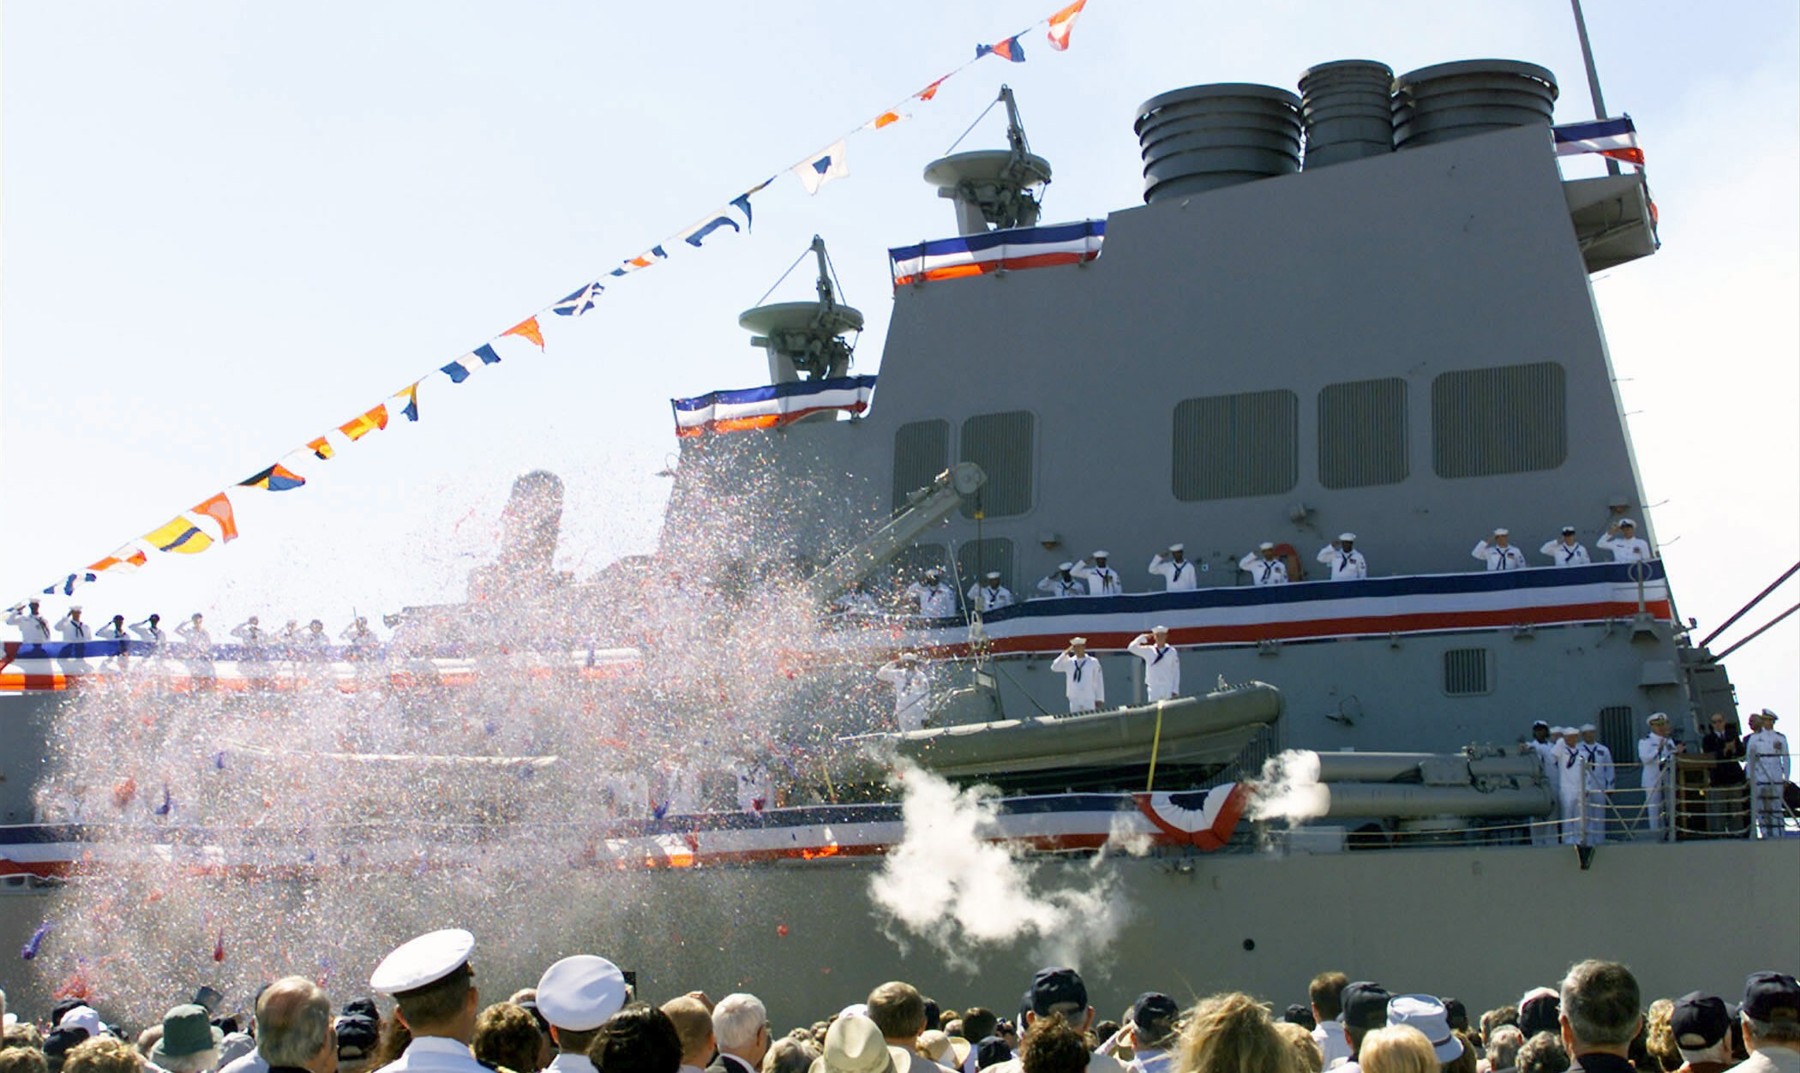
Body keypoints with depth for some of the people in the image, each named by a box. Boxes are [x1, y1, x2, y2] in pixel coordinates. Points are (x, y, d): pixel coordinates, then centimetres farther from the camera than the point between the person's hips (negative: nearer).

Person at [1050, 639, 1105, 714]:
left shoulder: (1093, 662, 0)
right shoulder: (1069, 662, 6)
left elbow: (1098, 681, 3)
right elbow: (1054, 667, -5)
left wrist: (1099, 699, 2)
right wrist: (1065, 654, -7)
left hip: (1089, 700, -2)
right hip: (1074, 699, 2)